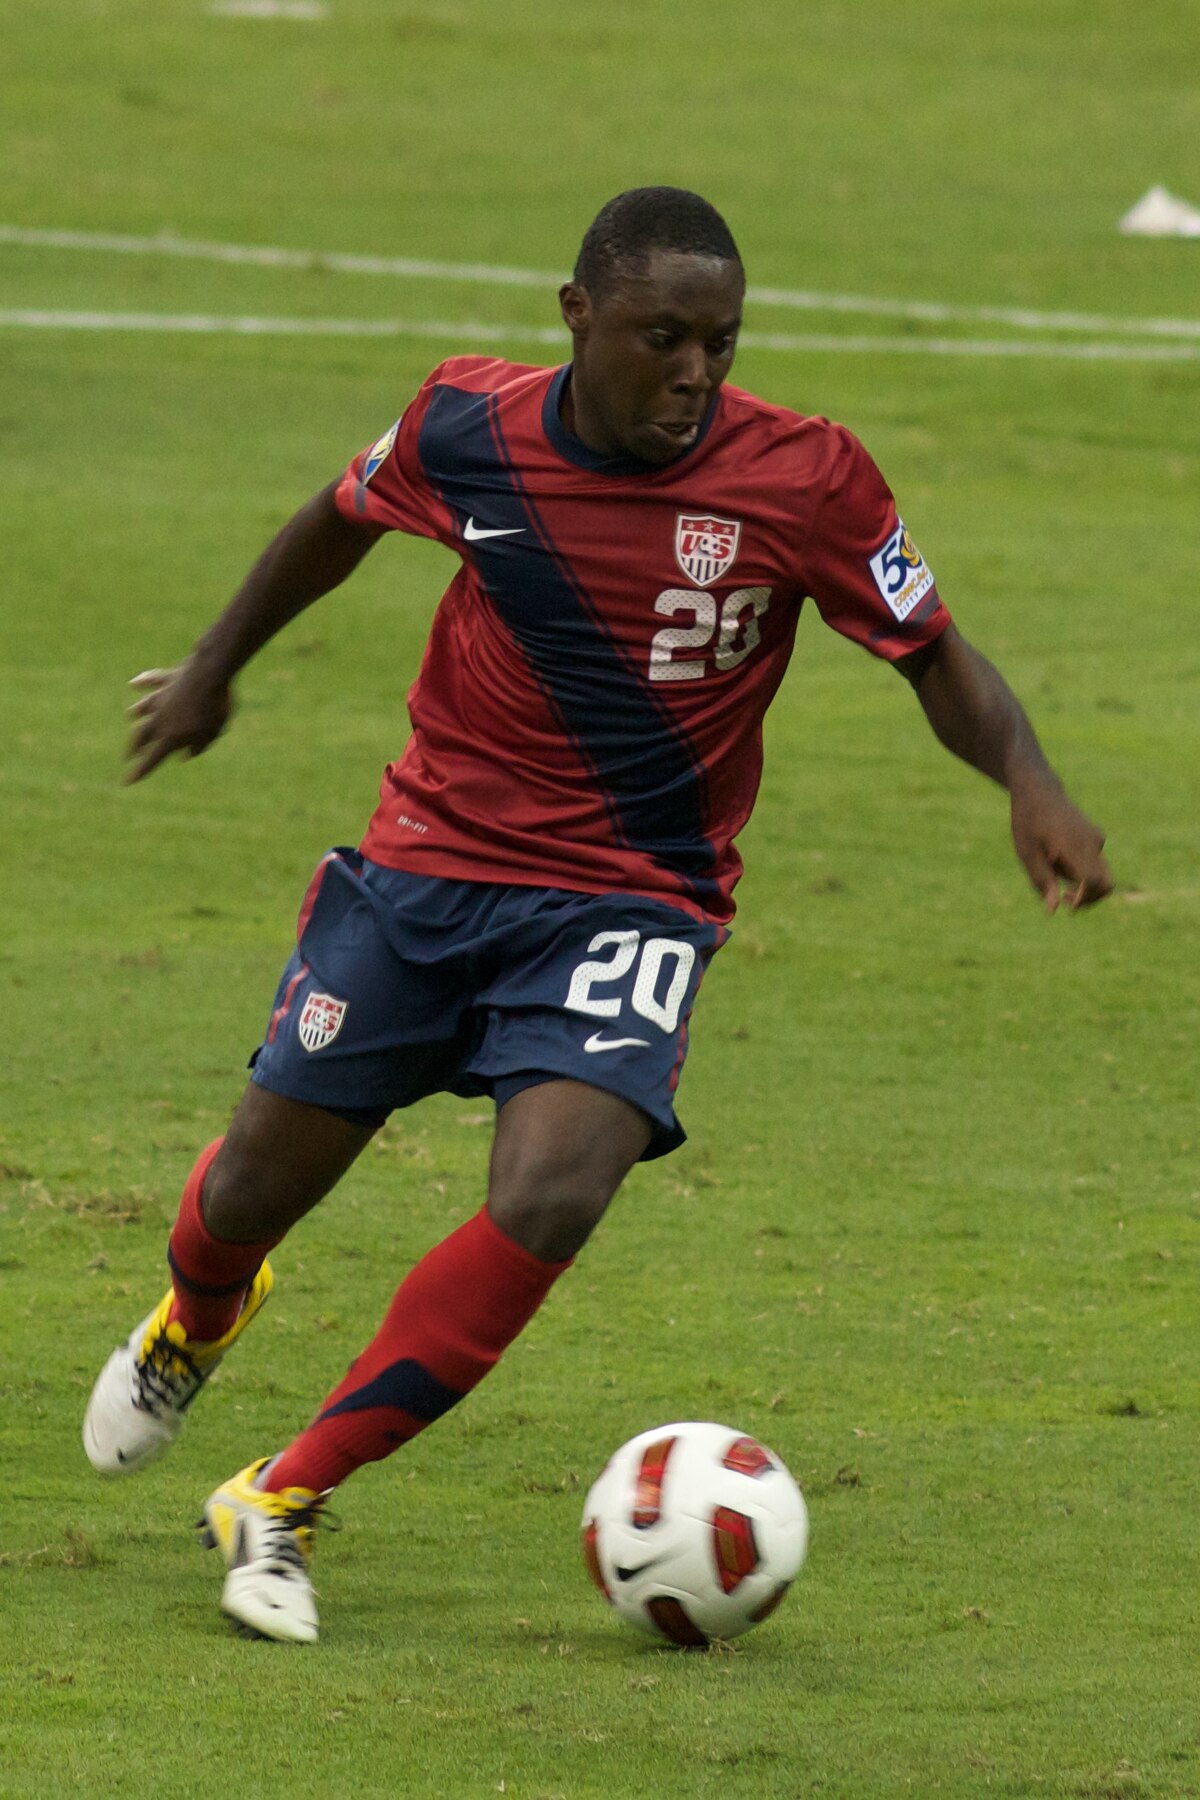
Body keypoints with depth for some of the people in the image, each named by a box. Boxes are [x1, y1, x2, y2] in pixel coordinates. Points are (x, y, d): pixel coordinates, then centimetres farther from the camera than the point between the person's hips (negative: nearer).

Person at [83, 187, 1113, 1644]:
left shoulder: (804, 479, -14)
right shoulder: (468, 428, -8)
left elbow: (939, 660, -5)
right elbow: (343, 517, 14)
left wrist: (1029, 780, -25)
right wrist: (217, 664, 27)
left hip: (629, 908, -2)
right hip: (427, 867, 2)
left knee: (549, 1202, -25)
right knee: (257, 1186, 8)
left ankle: (280, 1505, -11)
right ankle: (195, 1320, 49)